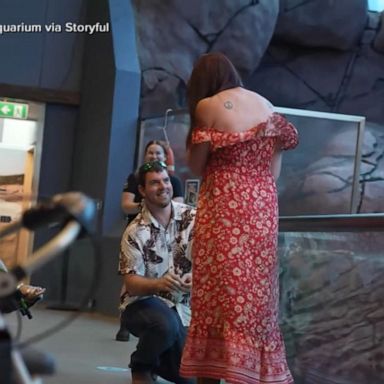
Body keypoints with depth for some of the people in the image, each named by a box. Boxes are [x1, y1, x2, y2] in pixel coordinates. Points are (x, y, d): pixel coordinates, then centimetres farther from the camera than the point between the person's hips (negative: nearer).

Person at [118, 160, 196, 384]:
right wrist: (159, 284, -37)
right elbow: (131, 283, -15)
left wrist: (196, 277, -33)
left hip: (184, 307, 3)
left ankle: (157, 359, 28)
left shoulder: (192, 217, -4)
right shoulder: (135, 232, -9)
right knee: (166, 324, -38)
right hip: (144, 303, -3)